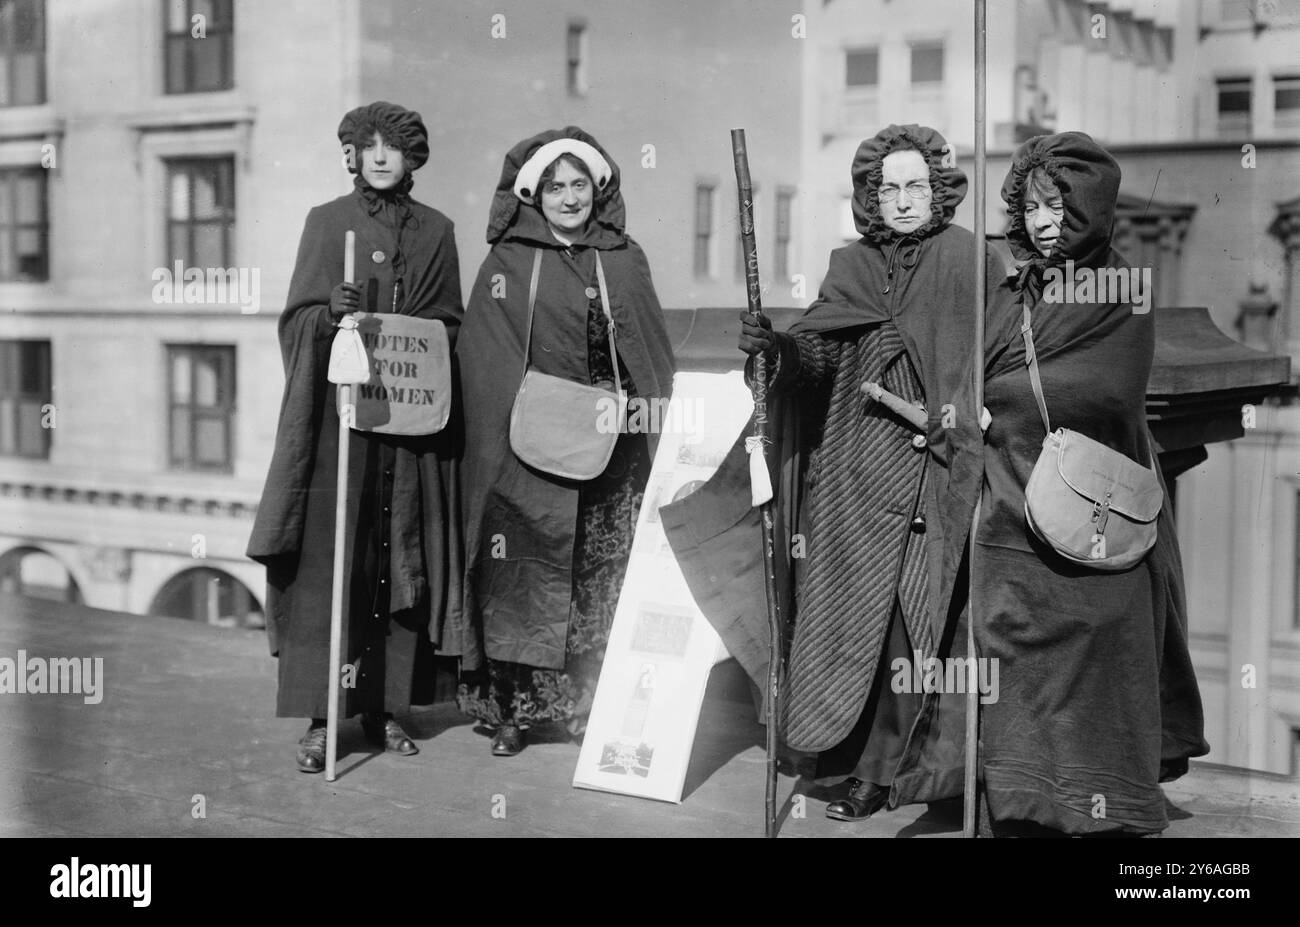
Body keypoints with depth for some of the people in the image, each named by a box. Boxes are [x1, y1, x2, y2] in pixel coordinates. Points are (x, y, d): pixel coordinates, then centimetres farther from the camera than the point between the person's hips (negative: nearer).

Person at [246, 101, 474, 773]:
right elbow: (297, 318, 3)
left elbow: (451, 326, 12)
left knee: (400, 564, 3)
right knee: (326, 563, -7)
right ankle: (320, 720, -5)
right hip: (336, 413, -2)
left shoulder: (436, 232, 12)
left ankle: (385, 708, 12)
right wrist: (331, 313, -18)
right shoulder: (326, 222, 7)